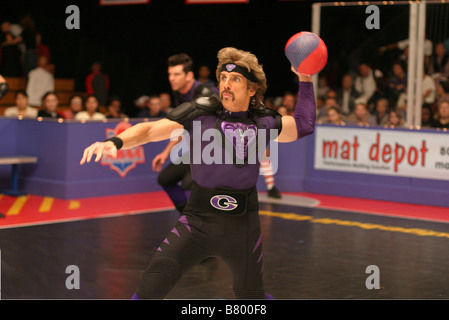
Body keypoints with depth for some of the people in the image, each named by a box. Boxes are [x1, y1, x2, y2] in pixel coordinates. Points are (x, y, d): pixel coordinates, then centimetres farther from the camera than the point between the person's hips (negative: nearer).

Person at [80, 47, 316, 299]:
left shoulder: (263, 124, 5)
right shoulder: (200, 114, -4)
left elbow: (304, 125, 21)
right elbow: (152, 129, -13)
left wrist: (305, 78, 19)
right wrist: (115, 142, -29)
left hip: (243, 228, 2)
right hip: (198, 222, -2)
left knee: (251, 297, 18)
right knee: (149, 290, -14)